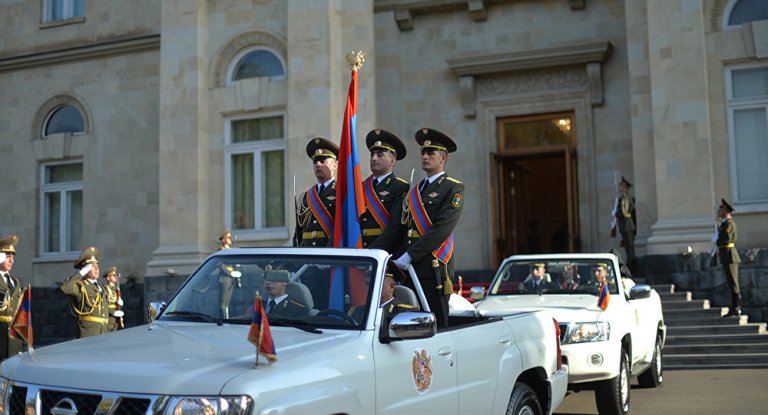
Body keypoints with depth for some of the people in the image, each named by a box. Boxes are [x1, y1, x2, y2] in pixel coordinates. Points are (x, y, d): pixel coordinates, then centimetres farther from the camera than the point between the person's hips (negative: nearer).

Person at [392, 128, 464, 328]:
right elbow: (402, 227, 20)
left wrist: (410, 255, -17)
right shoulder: (414, 191, 21)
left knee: (437, 324, -5)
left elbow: (442, 229, -13)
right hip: (411, 266, 6)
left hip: (434, 266, -6)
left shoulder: (453, 189, -2)